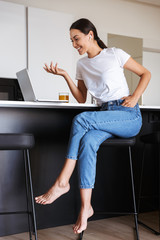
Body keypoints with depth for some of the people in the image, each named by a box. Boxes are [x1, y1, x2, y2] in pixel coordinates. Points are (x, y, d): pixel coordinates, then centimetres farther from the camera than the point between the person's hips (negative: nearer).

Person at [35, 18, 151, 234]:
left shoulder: (115, 54, 1)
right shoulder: (82, 64, 16)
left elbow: (145, 74, 7)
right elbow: (81, 99, 14)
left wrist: (135, 97, -8)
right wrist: (65, 76, 4)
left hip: (128, 116, -4)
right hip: (105, 116, 5)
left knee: (81, 119, -29)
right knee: (88, 141, -30)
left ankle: (62, 182, -25)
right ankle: (85, 207, -31)